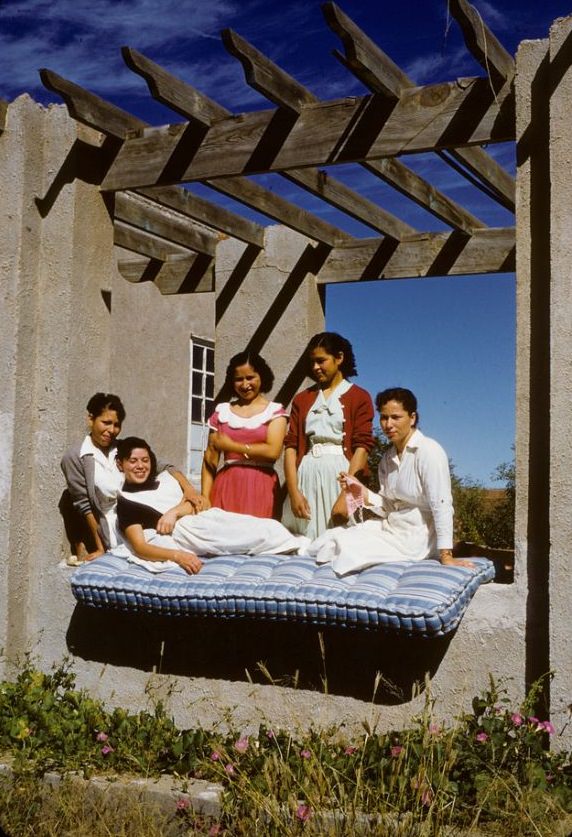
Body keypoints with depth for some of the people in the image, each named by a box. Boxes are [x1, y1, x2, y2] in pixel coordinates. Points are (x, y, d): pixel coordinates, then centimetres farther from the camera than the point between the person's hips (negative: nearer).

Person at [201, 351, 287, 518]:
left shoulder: (275, 410, 5)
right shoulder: (222, 411, 11)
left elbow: (273, 451, -10)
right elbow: (210, 459, 8)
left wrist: (230, 445, -3)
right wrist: (205, 497, -1)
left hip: (261, 487, -2)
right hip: (226, 486, 2)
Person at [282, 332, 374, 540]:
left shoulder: (359, 397, 5)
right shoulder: (302, 399, 17)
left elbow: (362, 447, -4)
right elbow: (291, 445, 7)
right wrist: (294, 492, -6)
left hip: (340, 476, -3)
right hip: (306, 477, 3)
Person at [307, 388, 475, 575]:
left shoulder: (429, 451, -16)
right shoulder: (387, 458, 8)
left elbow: (442, 505, -21)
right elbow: (388, 507, 8)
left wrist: (446, 556, -25)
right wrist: (362, 493, -10)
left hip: (416, 537, -7)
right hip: (389, 527, 7)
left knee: (349, 549, -16)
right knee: (333, 537, -1)